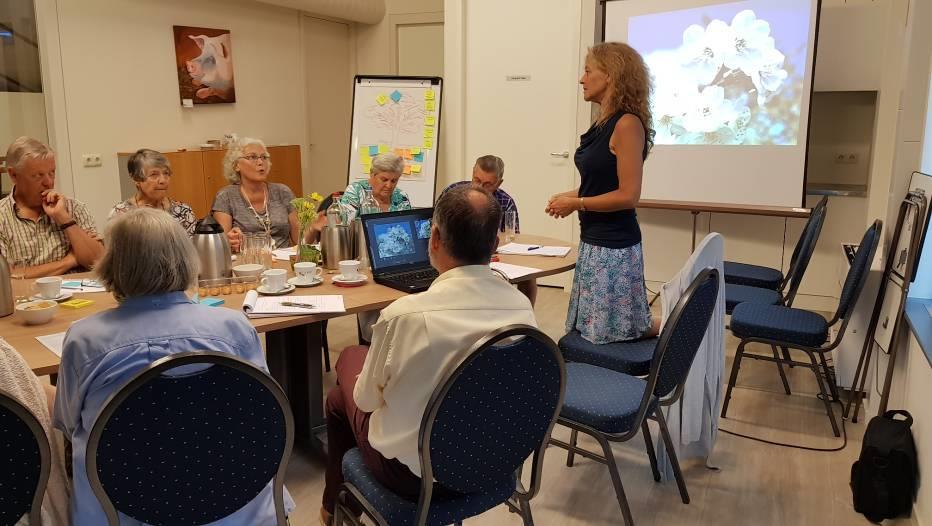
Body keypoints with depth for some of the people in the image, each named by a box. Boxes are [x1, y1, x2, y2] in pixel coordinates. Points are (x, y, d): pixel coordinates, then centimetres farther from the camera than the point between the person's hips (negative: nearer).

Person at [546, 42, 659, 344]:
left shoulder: (627, 124, -17)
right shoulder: (603, 124, 9)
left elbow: (628, 195, -20)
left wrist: (577, 204, -12)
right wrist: (570, 196, 4)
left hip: (613, 244, -9)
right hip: (594, 240, 9)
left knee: (610, 332, 2)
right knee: (592, 327, 17)